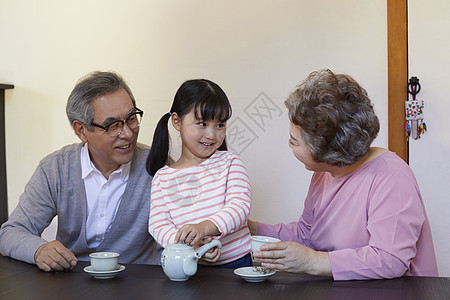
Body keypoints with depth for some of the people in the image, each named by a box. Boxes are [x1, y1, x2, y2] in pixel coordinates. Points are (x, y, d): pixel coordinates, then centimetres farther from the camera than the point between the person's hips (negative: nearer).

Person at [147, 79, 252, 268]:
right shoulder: (162, 177, 9)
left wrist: (205, 227, -27)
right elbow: (158, 226, 0)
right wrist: (191, 244, -21)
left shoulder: (230, 163, 6)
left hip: (237, 262, -2)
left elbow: (240, 207, -8)